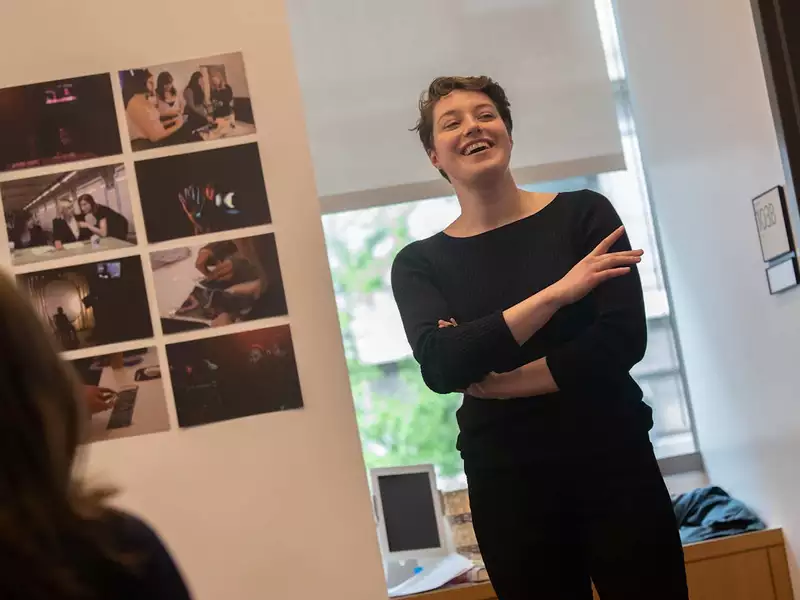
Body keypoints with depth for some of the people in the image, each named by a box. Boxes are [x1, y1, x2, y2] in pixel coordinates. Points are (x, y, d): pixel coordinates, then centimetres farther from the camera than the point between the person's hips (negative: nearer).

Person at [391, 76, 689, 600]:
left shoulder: (583, 214, -1)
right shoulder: (420, 263, 2)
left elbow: (622, 340, -12)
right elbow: (440, 369, -15)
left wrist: (492, 379, -13)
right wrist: (554, 293, -21)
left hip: (612, 462, -1)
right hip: (506, 483, 1)